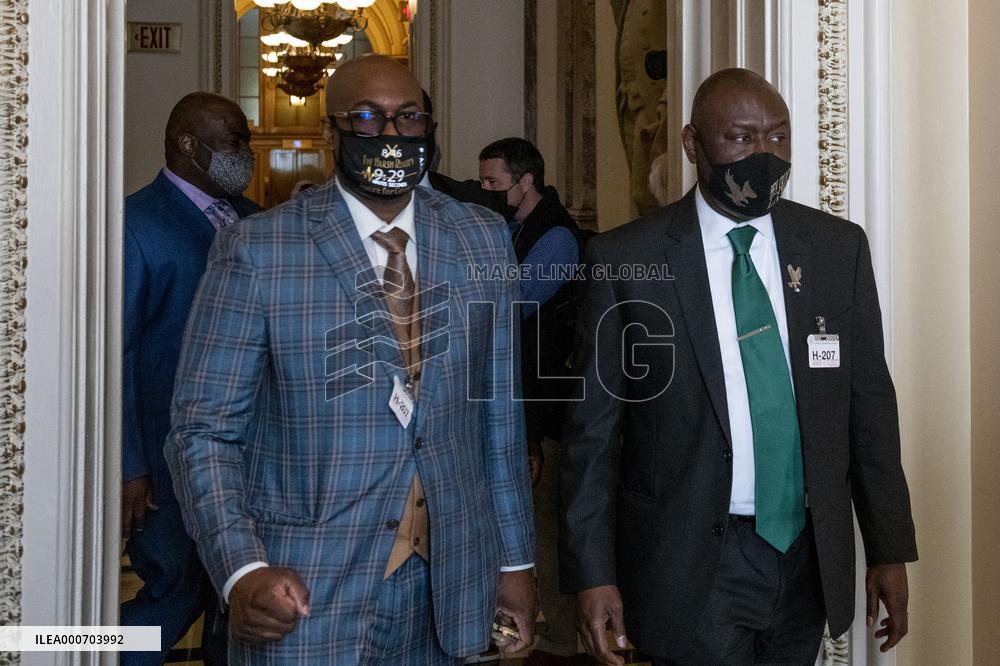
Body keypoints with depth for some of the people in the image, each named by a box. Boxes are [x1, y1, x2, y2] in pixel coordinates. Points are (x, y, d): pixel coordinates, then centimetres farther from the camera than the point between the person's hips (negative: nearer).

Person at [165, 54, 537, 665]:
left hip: (446, 585, 4)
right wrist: (241, 570, -19)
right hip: (305, 592, -3)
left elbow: (500, 412, 6)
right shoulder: (256, 253, -9)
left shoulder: (483, 240, 3)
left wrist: (516, 560, 8)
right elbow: (206, 429, -7)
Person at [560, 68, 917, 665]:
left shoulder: (840, 248, 2)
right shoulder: (627, 259, -8)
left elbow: (869, 403, 7)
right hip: (693, 563, -3)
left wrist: (890, 549, 5)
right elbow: (593, 429, -5)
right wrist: (592, 573, -7)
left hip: (809, 555, 4)